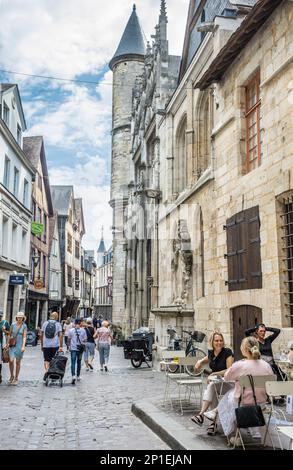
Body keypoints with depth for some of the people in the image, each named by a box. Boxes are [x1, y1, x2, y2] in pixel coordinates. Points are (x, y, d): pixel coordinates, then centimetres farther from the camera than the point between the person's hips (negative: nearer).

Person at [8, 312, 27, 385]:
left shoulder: (24, 326, -2)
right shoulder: (13, 324, 3)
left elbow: (24, 337, -5)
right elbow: (10, 335, 9)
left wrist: (23, 346, -15)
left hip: (20, 345, -1)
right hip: (12, 345, 1)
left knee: (18, 362, 4)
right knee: (11, 361, -9)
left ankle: (16, 378, 16)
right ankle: (12, 376, 15)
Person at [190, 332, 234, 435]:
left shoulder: (227, 352, -9)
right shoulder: (211, 353, 7)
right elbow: (204, 360, 30)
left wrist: (214, 374, -19)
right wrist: (200, 362, 6)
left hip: (228, 383, -4)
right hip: (215, 381, 4)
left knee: (212, 385, -33)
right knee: (213, 391, -30)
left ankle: (201, 414, -38)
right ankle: (214, 421, -29)